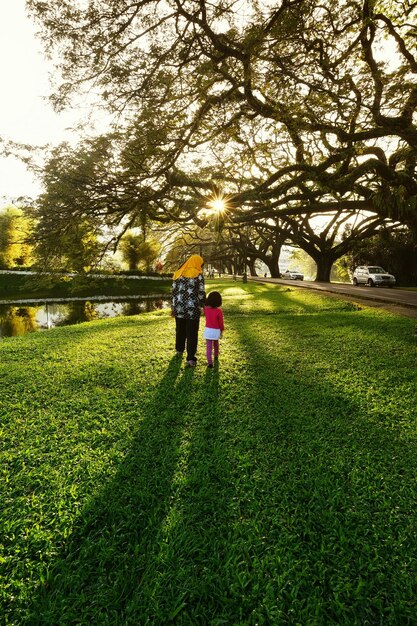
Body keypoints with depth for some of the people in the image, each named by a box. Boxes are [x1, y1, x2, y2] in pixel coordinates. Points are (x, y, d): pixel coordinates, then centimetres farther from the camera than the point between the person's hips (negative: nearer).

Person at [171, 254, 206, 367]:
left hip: (179, 307, 4)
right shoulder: (198, 275, -6)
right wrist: (203, 305, 6)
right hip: (193, 309, -4)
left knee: (180, 330, 22)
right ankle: (191, 358, -4)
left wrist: (173, 306, 12)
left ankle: (179, 349, 40)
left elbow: (174, 291, 6)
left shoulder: (178, 274, 6)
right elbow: (201, 293, -9)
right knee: (192, 333, 1)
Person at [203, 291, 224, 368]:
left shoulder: (206, 309, -8)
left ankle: (209, 362, -9)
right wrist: (222, 330, 7)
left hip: (208, 330, 0)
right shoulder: (219, 311, -15)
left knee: (209, 347, 0)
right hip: (216, 331, 0)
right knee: (216, 344, 25)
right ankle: (216, 356, 48)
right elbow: (221, 322, -7)